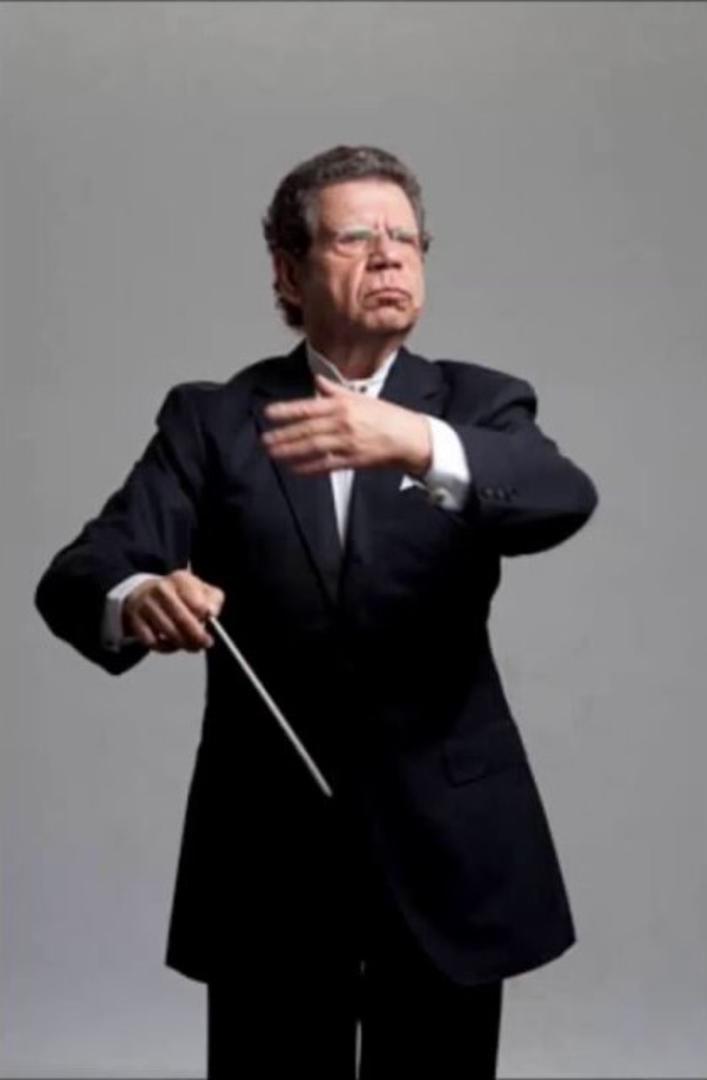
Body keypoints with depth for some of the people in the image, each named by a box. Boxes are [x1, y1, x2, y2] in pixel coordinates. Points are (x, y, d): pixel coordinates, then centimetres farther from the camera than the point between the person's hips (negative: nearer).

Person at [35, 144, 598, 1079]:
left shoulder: (478, 404, 3)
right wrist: (137, 600, -33)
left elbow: (565, 500, -19)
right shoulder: (210, 418, 2)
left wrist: (422, 445, -38)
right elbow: (77, 575, -9)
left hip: (444, 845, 1)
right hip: (268, 847, 0)